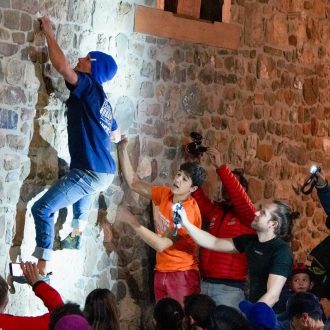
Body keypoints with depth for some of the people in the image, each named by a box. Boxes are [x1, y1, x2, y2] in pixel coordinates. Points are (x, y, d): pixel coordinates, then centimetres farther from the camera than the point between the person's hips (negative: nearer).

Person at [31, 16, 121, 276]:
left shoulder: (88, 86, -7)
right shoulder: (101, 99, 17)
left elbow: (61, 66, -22)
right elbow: (115, 137, 28)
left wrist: (49, 34, -8)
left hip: (90, 173, -9)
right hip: (105, 172, 9)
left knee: (42, 209, -7)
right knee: (82, 187, 42)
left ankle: (42, 267, -12)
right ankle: (77, 233, 37)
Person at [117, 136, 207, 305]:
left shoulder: (189, 213, -18)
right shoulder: (166, 194, 4)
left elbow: (161, 244, -22)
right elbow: (134, 183, 11)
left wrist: (132, 221, -22)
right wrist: (122, 150, 1)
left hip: (182, 274, -7)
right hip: (161, 272, 7)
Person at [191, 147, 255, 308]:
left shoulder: (248, 215, 1)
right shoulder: (213, 211, 16)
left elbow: (238, 195, -15)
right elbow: (197, 196, 6)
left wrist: (220, 167, -17)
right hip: (205, 283, 5)